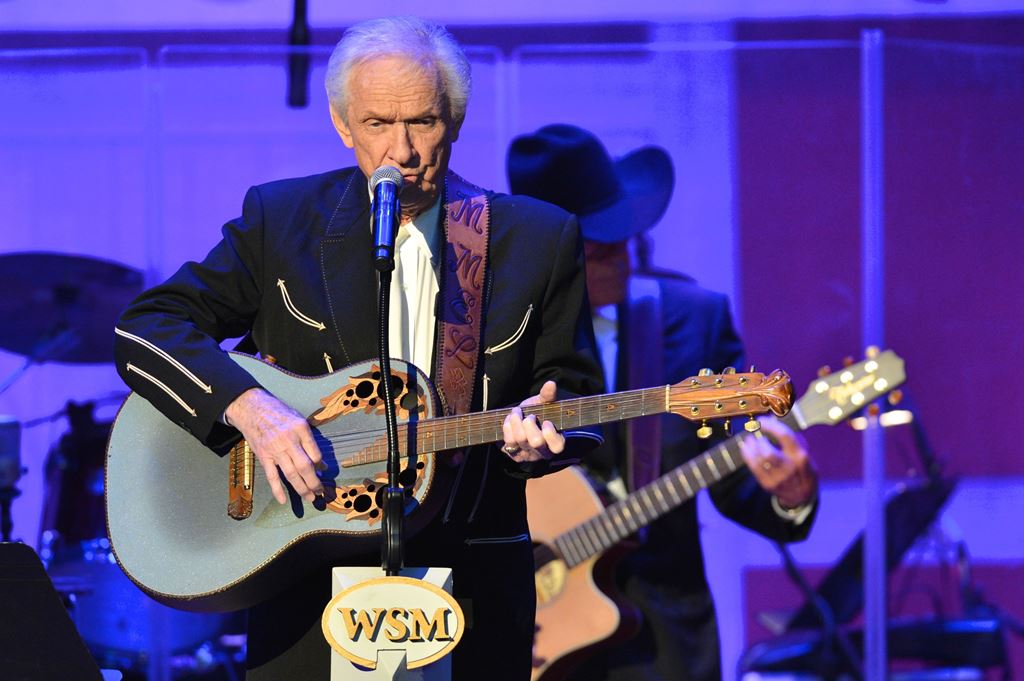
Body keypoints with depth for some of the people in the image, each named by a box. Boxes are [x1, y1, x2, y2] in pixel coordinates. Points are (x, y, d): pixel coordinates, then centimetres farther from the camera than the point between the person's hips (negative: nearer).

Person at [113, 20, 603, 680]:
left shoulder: (538, 239, 3)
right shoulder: (282, 218, 2)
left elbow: (574, 392, 7)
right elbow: (147, 328, -3)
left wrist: (540, 432, -17)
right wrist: (247, 404, -20)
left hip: (471, 572, 0)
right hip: (310, 576, 0)